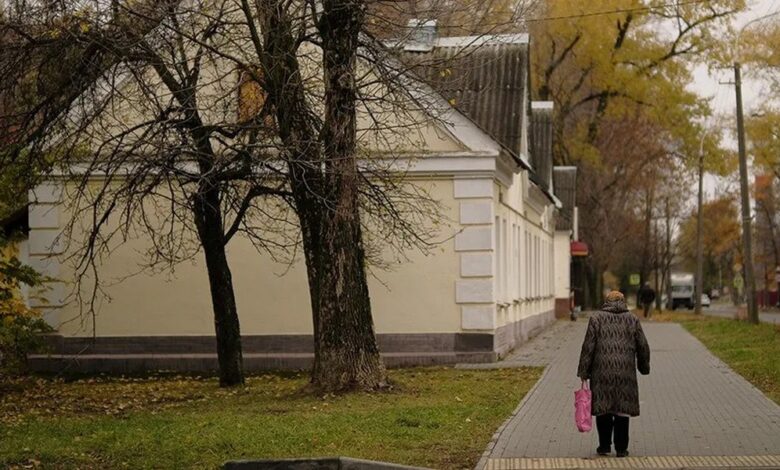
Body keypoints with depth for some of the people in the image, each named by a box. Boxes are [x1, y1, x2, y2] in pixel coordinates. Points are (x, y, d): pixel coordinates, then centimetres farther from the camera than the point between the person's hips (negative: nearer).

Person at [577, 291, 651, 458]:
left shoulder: (596, 318, 2)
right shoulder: (632, 320, 7)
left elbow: (588, 347, -2)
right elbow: (643, 347, 9)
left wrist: (583, 373, 1)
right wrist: (644, 367, 24)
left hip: (602, 372, -1)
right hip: (625, 372, 1)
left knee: (603, 408, 9)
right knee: (622, 409, 6)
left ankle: (604, 446, 11)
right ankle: (621, 448, 6)